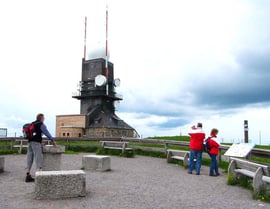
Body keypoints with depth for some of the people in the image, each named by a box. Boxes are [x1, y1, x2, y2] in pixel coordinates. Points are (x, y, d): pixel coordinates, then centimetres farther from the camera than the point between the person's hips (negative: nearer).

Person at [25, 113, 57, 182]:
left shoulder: (32, 124, 21)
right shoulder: (41, 124, -2)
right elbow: (47, 133, -1)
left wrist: (40, 142, 32)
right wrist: (53, 140, 10)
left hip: (30, 142, 8)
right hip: (36, 143, -8)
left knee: (29, 158, 7)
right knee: (38, 158, -7)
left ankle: (28, 176, 8)